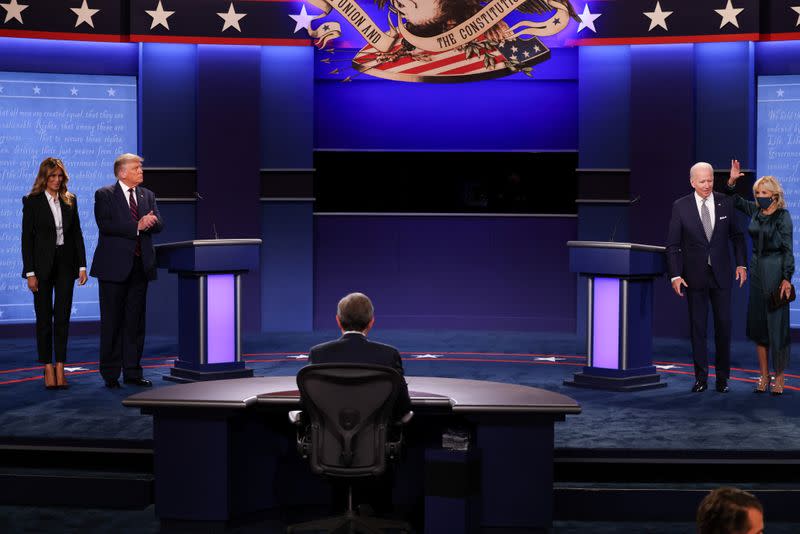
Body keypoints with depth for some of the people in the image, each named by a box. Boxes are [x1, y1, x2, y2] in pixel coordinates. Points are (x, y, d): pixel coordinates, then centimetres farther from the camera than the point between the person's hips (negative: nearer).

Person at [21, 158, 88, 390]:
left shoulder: (70, 200, 6)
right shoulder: (32, 201, -4)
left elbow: (77, 233, 9)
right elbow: (27, 238, -6)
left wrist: (82, 265, 1)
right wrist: (30, 272, -11)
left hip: (66, 264, 3)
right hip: (43, 264, -3)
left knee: (63, 318, 3)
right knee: (44, 317, 3)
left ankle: (60, 368, 7)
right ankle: (48, 369, 9)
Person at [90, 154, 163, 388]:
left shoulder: (147, 195, 14)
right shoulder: (104, 195, -2)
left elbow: (158, 225, 5)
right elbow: (105, 224, -16)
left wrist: (150, 222, -18)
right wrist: (137, 227, -19)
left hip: (140, 265, 5)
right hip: (114, 266, -5)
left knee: (136, 321, 7)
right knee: (112, 321, 1)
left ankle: (132, 372, 13)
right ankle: (110, 373, 7)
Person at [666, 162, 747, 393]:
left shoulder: (725, 203, 1)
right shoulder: (680, 207, -4)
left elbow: (736, 235, 11)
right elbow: (672, 244, -3)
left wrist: (741, 263, 1)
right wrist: (675, 275, -10)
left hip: (721, 274, 1)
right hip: (695, 276, -1)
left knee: (723, 325, 3)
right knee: (697, 327, 4)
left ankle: (723, 378, 12)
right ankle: (701, 378, 11)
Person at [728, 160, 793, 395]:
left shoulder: (782, 216, -10)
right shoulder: (756, 211, 7)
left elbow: (788, 249, -11)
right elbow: (735, 201, 21)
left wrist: (786, 278, -16)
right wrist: (732, 180, 4)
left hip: (775, 272, -7)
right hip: (757, 270, 7)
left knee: (777, 325, -3)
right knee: (757, 323, 7)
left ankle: (779, 378, 5)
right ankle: (763, 375, 14)